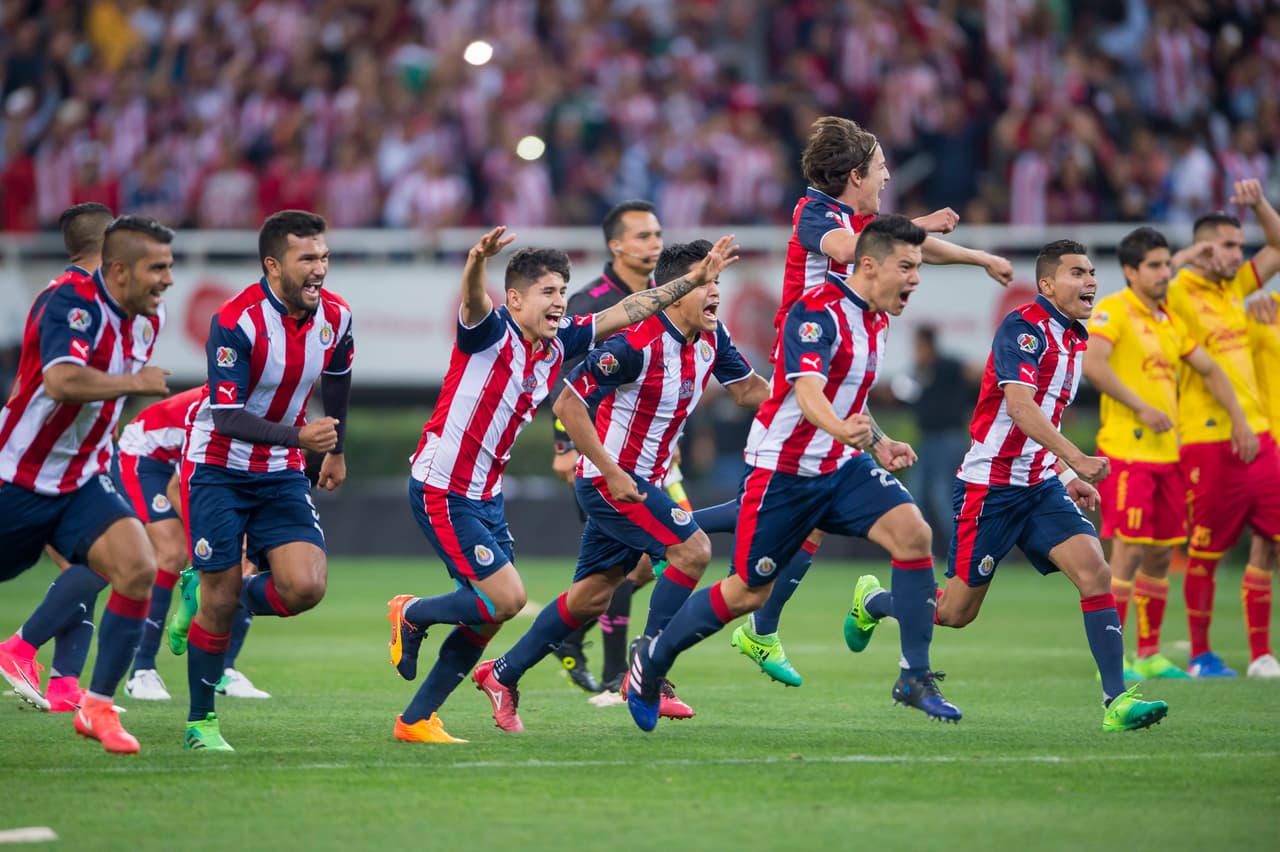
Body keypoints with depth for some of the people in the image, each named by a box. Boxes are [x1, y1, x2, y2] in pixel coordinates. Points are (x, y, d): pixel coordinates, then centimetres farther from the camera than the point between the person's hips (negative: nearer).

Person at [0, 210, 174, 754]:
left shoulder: (147, 317, 3)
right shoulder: (71, 301, -22)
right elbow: (61, 381, -39)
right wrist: (136, 382, -28)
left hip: (80, 482, 6)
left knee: (137, 568, -17)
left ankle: (98, 707, -11)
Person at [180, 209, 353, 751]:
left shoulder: (334, 315, -6)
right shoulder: (235, 322, -23)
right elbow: (226, 417, -27)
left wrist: (336, 450, 26)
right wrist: (299, 436, -38)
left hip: (282, 475, 5)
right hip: (219, 470, -5)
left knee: (305, 587, -14)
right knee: (221, 600, -4)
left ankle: (234, 600, 19)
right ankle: (201, 723, 14)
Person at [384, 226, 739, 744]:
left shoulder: (558, 344, 6)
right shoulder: (490, 332, -16)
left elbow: (626, 312, 12)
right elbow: (472, 301, -39)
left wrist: (694, 278, 9)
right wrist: (478, 262, -62)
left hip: (486, 496, 9)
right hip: (443, 491, -9)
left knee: (490, 616, 8)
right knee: (505, 598, -15)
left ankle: (416, 720, 17)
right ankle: (411, 614, 10)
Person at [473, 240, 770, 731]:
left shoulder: (710, 337, 1)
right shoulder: (638, 343, -23)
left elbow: (747, 390, 13)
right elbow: (568, 404, -22)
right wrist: (611, 473, -23)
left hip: (645, 481, 9)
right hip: (612, 477, -9)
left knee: (593, 595, 12)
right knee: (692, 549, -19)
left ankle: (503, 674, 24)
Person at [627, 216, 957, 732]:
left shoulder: (876, 319, 8)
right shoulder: (818, 313, -20)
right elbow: (806, 389, -37)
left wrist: (878, 444, 16)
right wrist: (843, 429, -56)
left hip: (841, 466, 7)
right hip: (782, 471, -7)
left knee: (912, 532, -17)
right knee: (750, 592, 1)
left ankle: (916, 677, -13)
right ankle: (651, 661, 25)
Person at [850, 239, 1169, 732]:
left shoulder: (1073, 340, 12)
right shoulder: (1023, 328, -16)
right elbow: (1020, 407, -30)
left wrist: (1070, 478, 16)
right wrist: (1076, 459, -40)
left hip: (1041, 487, 7)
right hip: (991, 485, -7)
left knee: (1095, 572, -15)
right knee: (956, 612, 5)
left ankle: (1116, 701, -18)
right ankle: (871, 602, 34)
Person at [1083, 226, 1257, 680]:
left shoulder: (1171, 321, 17)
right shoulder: (1113, 310, -7)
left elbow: (1209, 370, 26)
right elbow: (1091, 363, -23)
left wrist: (1239, 420, 17)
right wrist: (1141, 408, -23)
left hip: (1166, 452, 8)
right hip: (1126, 451, -8)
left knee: (1162, 553, 9)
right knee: (1129, 549, -11)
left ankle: (1149, 655, 17)